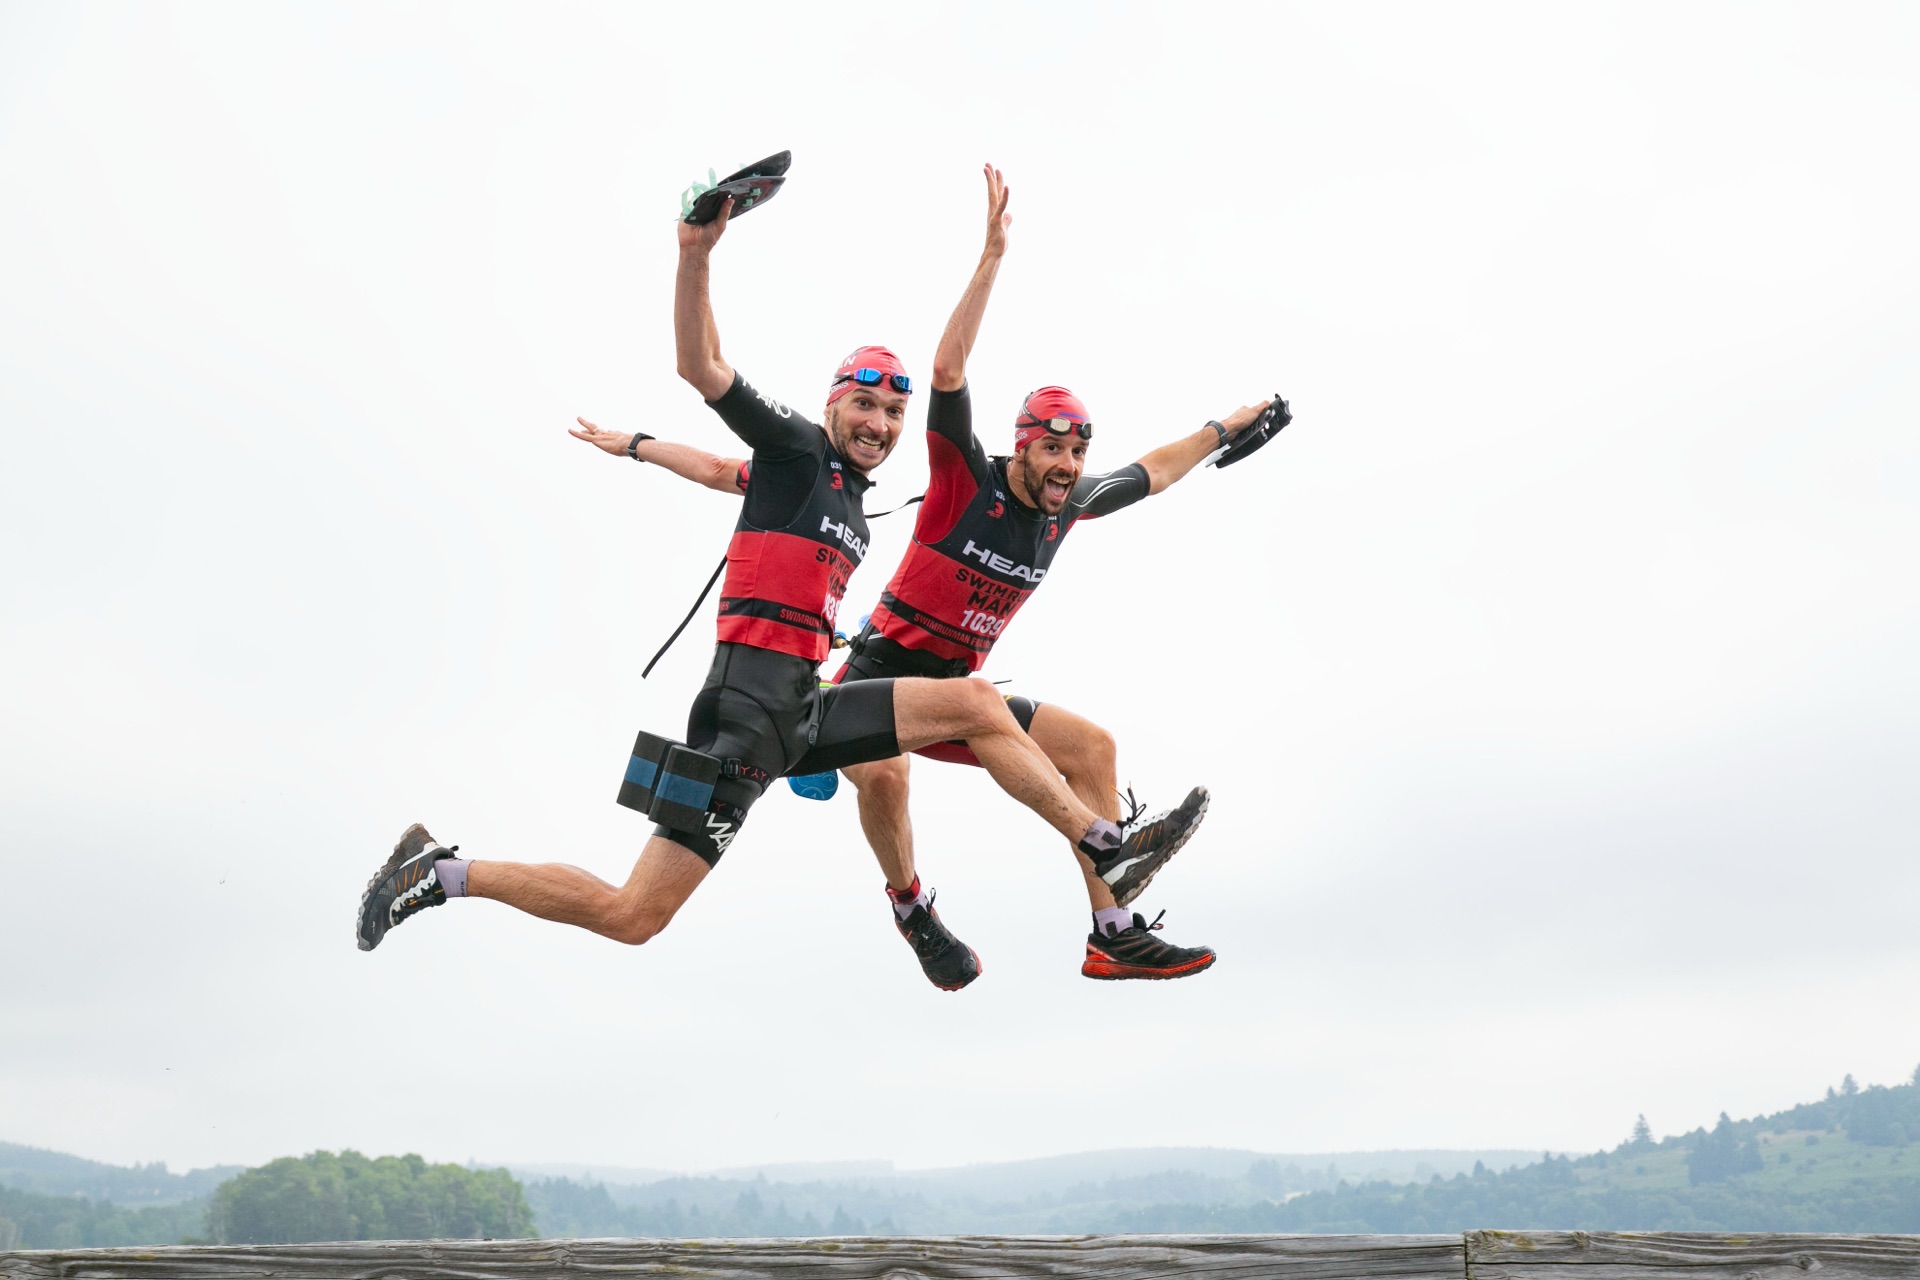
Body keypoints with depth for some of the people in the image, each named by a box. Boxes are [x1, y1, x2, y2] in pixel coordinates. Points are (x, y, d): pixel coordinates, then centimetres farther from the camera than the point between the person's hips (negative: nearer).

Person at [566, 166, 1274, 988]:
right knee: (883, 772, -37)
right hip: (877, 677, -6)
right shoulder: (967, 480, -14)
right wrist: (993, 256, -34)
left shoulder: (1071, 503, 3)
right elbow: (948, 370, -28)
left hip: (953, 692, 7)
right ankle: (911, 908, -7)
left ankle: (1114, 936, 2)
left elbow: (1152, 473, 22)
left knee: (1090, 745, -1)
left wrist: (1222, 430, 30)